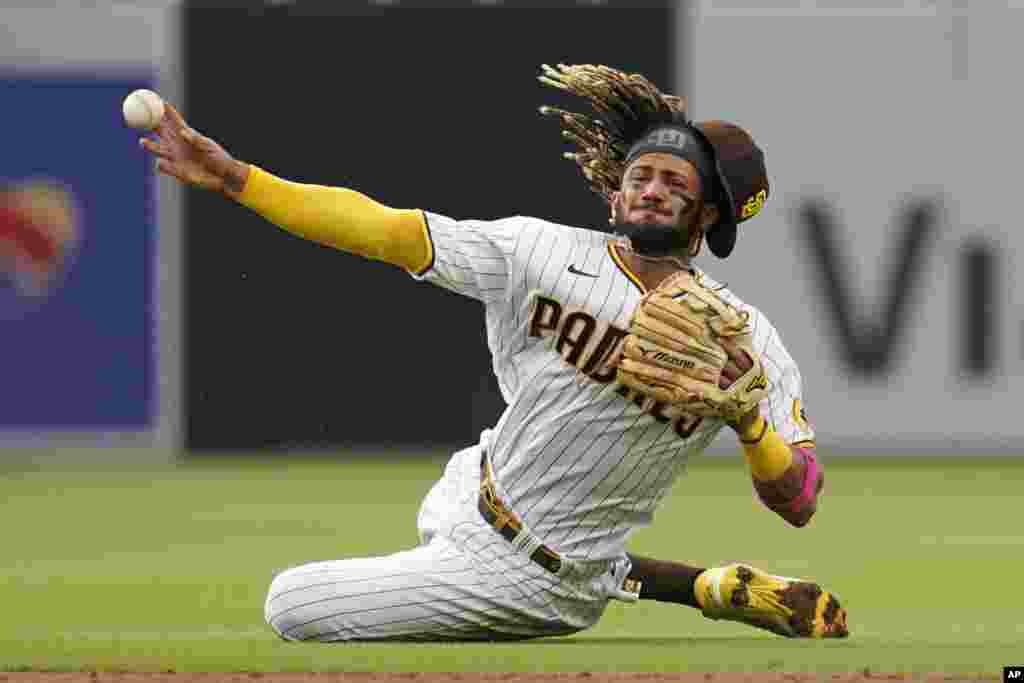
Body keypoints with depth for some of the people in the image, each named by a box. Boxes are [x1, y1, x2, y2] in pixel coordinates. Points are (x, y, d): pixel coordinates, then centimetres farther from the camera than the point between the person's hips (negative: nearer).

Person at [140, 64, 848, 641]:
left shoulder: (746, 338, -16)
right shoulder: (543, 251, -9)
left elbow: (798, 505, -16)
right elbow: (381, 229, -14)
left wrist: (746, 412, -36)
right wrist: (233, 176, -23)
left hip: (539, 581, -6)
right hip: (466, 500, 6)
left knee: (295, 605, -5)